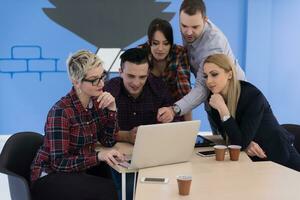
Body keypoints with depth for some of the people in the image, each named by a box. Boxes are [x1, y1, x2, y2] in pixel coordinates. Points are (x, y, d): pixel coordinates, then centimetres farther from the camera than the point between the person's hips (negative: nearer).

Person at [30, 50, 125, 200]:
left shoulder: (96, 102, -1)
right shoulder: (61, 111, -21)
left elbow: (108, 141, 1)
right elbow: (59, 163, -22)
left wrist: (112, 109, -12)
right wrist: (98, 156, -33)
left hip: (82, 169, 6)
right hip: (50, 176, -6)